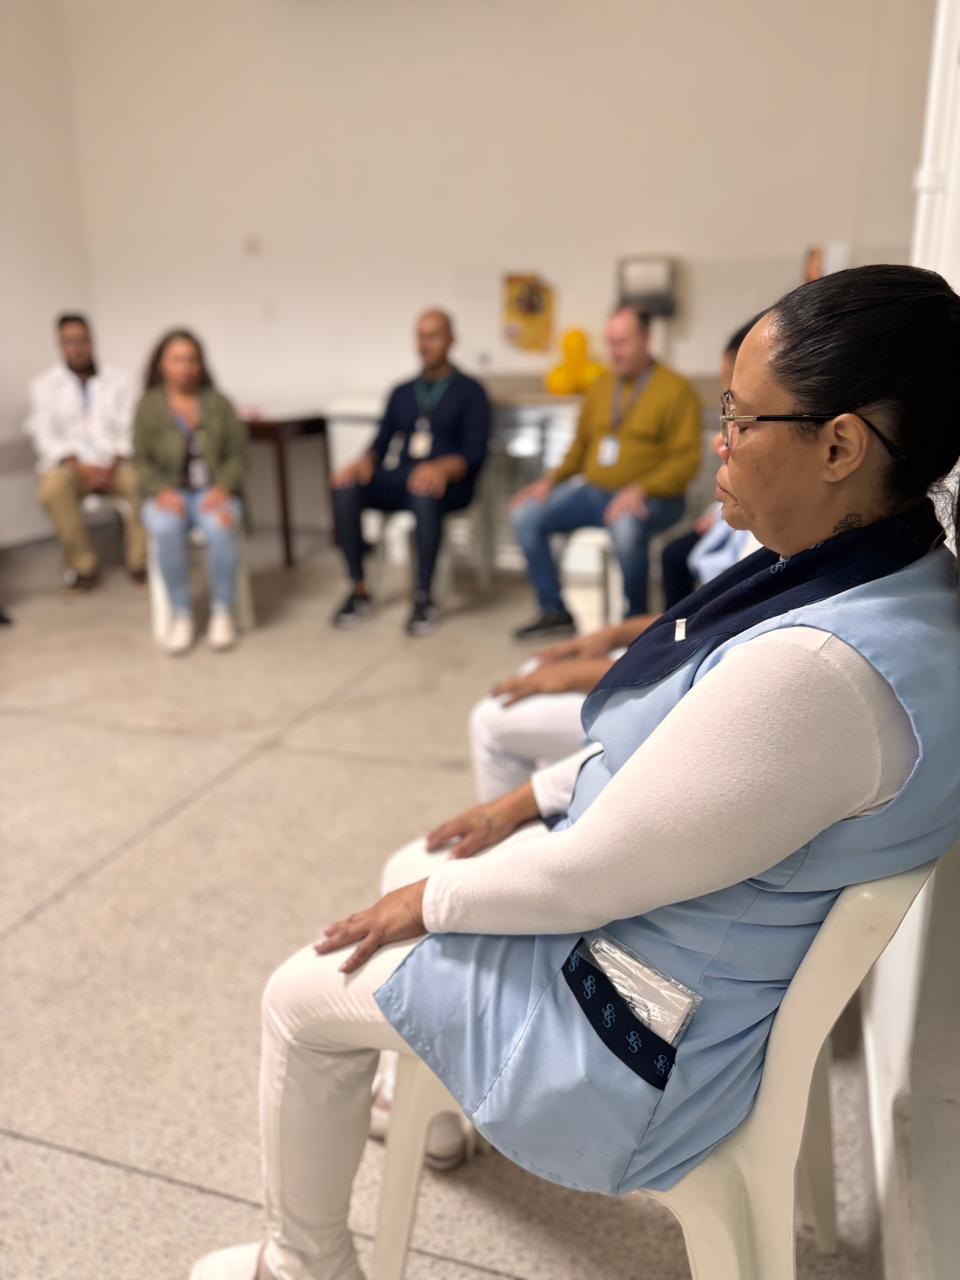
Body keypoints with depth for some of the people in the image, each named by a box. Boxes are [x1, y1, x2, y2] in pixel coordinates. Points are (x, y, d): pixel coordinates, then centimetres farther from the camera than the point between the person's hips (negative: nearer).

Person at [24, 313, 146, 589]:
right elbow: (44, 434, 0)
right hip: (69, 463, 0)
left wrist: (113, 465, -15)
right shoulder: (44, 385, 9)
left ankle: (139, 561, -16)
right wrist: (79, 466, -16)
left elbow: (128, 429, 3)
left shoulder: (117, 380, 10)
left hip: (113, 463, 1)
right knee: (53, 489, -34)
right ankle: (83, 564, -20)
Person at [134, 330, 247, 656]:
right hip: (168, 493, 0)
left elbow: (237, 455, 3)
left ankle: (222, 613, -19)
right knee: (165, 529, -34)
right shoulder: (149, 406, 6)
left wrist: (223, 488, -15)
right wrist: (162, 491, -16)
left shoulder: (218, 402, 7)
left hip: (212, 492, 0)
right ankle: (180, 615, -20)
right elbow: (142, 461, 3)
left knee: (219, 527, -35)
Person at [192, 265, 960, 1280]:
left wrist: (432, 902, -11)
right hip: (651, 896, 9)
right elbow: (670, 744, 6)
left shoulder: (820, 666, -36)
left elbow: (588, 878, -27)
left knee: (301, 998, 5)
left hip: (659, 1011, -9)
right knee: (408, 865, 25)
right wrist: (536, 796, 6)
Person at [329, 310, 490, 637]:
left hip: (448, 482, -4)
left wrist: (441, 468, -26)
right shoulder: (401, 393, 22)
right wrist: (365, 462, -11)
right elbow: (382, 442, 14)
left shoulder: (469, 391, 8)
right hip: (399, 480, 4)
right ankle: (359, 591, -18)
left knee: (425, 494, -41)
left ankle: (424, 597, -28)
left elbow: (474, 453, -4)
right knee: (345, 488, -26)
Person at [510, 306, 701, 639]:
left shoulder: (675, 390, -5)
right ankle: (555, 611, 0)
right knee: (525, 516, -8)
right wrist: (552, 480, 5)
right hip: (592, 490, 7)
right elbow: (581, 445, 22)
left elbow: (686, 459, -12)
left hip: (650, 498, -7)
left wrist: (640, 490, -26)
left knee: (625, 527, -40)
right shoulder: (601, 387, 16)